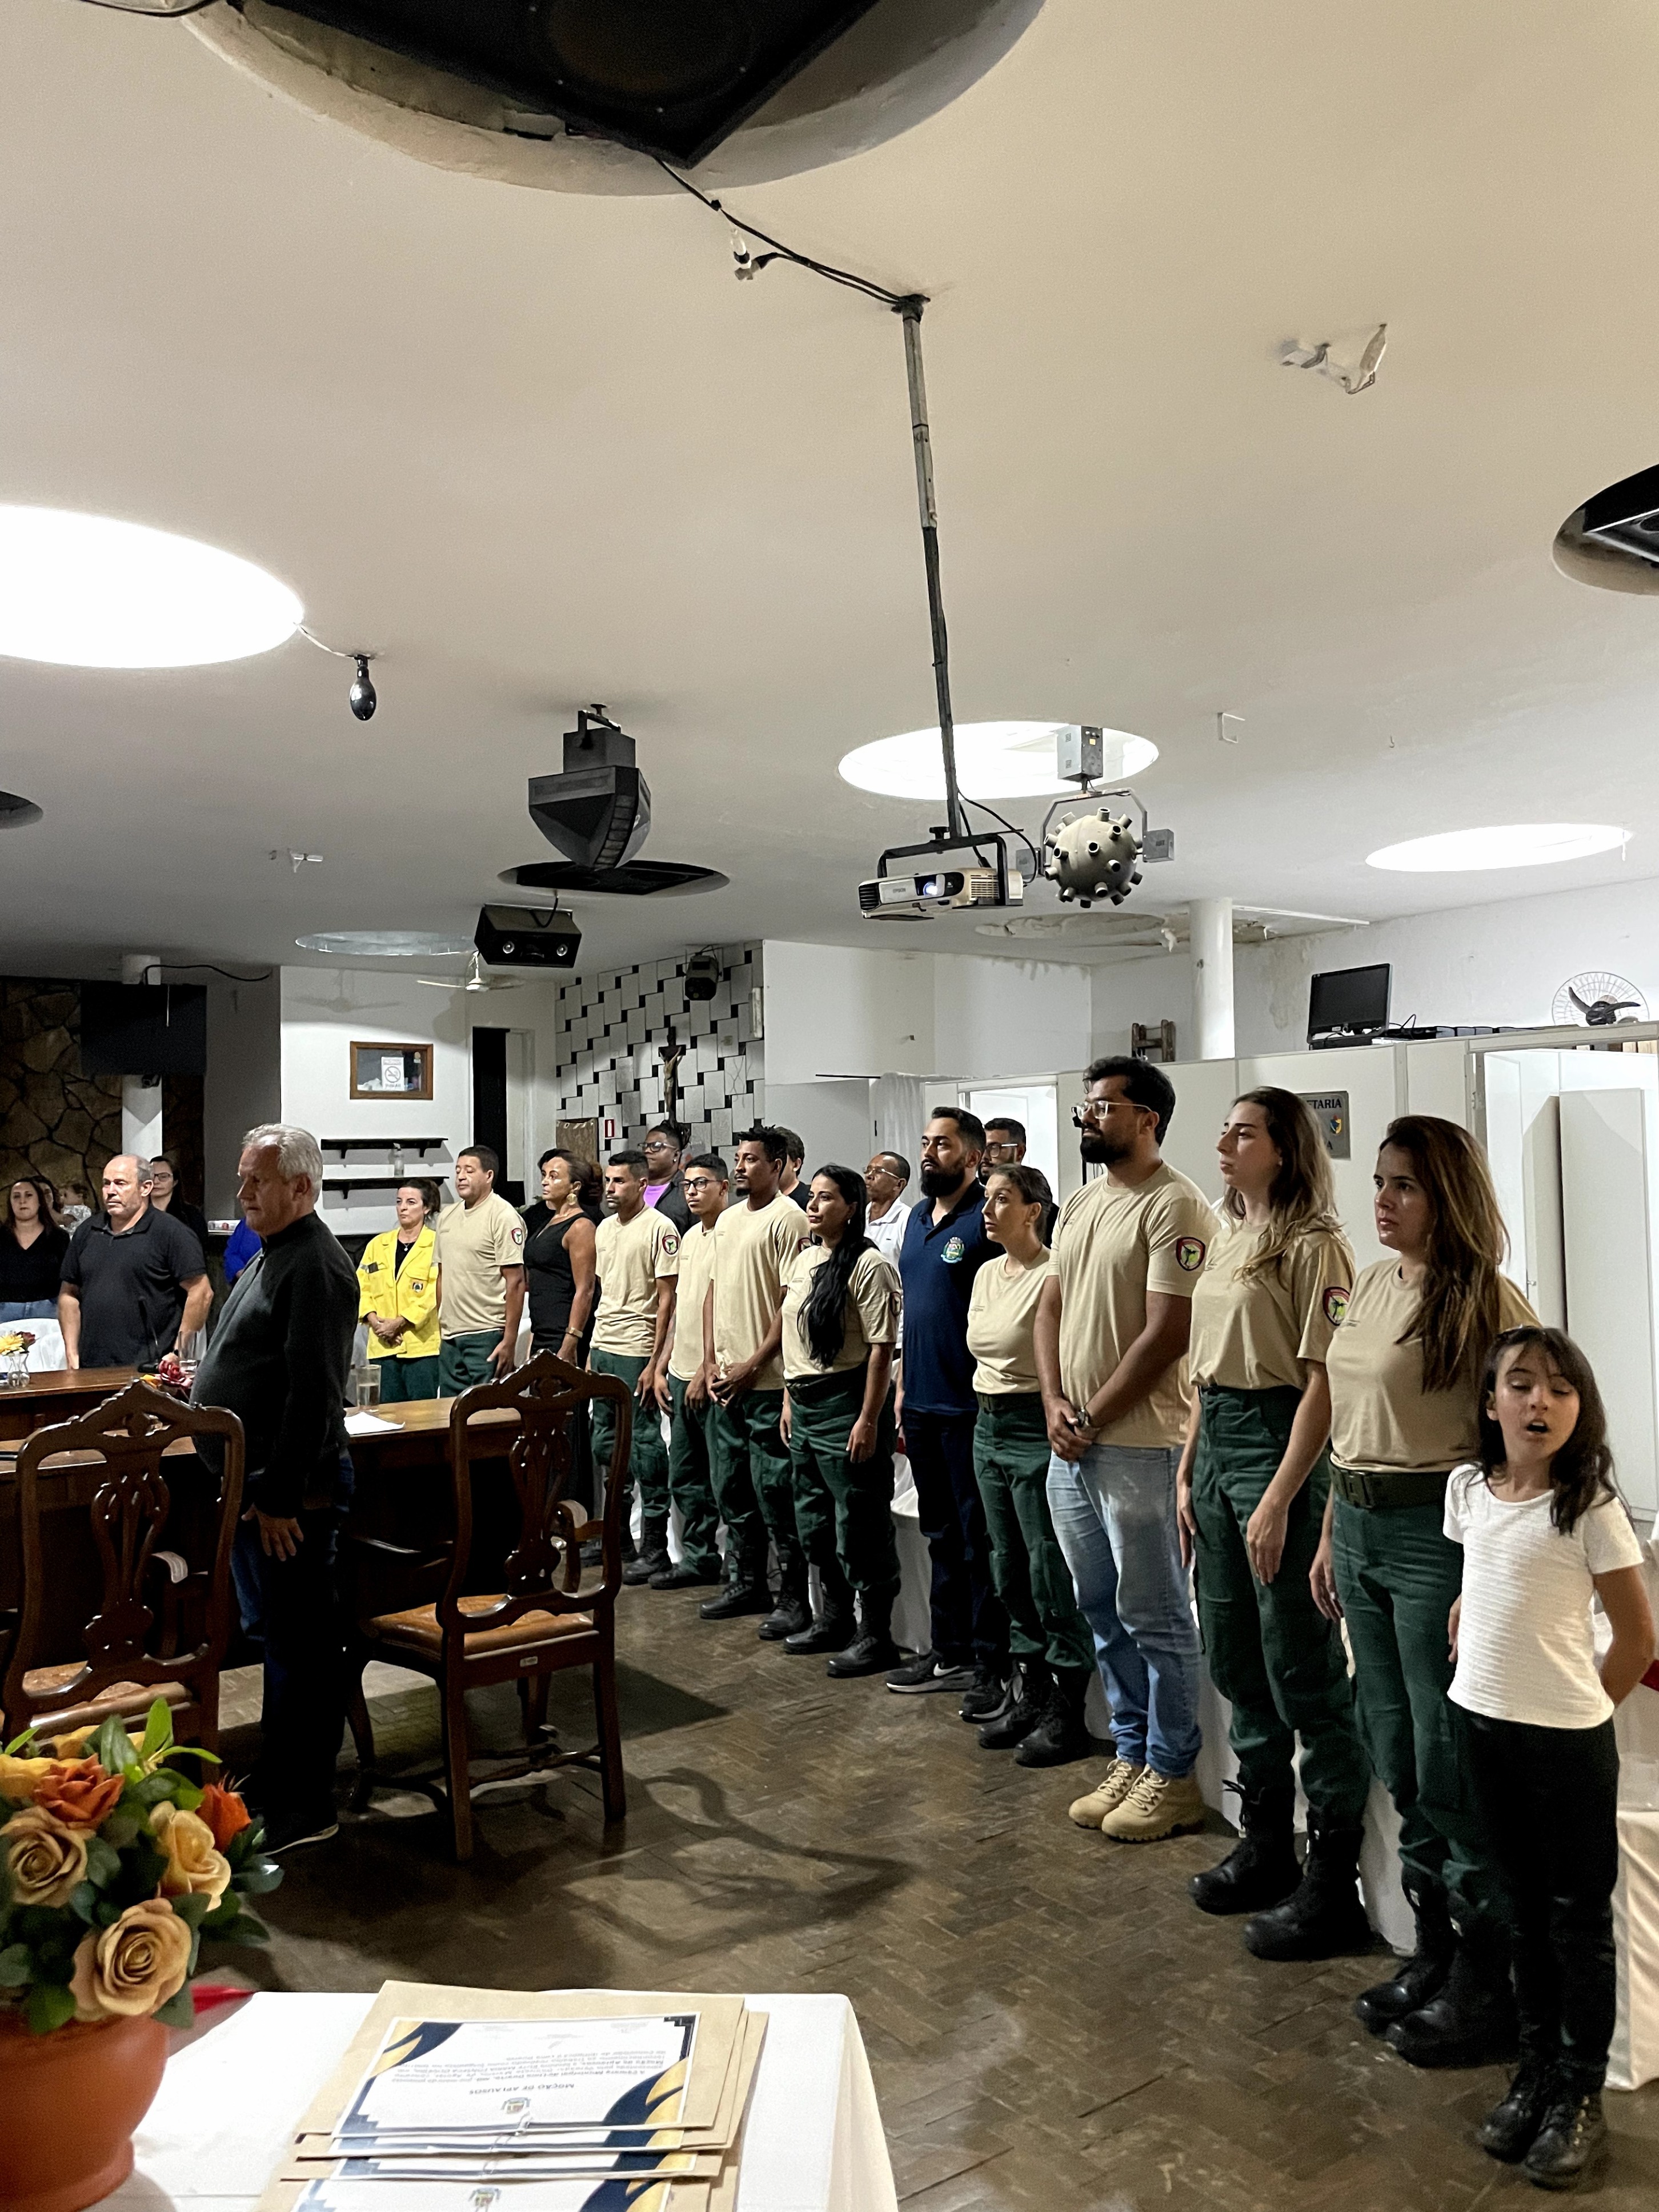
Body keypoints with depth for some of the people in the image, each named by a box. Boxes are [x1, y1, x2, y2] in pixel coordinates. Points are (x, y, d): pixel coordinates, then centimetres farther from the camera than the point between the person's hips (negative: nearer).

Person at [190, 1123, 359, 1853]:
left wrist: (283, 1496, -23)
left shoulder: (314, 1266, -19)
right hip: (253, 1479, 10)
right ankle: (276, 1778, 34)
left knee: (300, 1642, 1)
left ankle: (304, 1809, 12)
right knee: (272, 1632, 20)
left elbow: (313, 1393, -24)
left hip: (289, 1489, -10)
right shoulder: (271, 1254, 14)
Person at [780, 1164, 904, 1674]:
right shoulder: (803, 1260, 11)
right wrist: (789, 1399, 15)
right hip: (804, 1403, 8)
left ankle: (876, 1635, 12)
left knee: (858, 1525, -1)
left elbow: (882, 1346, -17)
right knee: (814, 1521, 17)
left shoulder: (867, 1264, -13)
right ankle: (834, 1618, 33)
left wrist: (869, 1420, -19)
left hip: (845, 1402, -8)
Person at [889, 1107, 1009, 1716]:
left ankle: (990, 1666, 12)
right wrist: (903, 1389, 16)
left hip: (969, 1407, -8)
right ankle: (948, 1650, 29)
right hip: (922, 1403, 8)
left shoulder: (987, 1221, -12)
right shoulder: (917, 1219, 12)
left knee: (979, 1540, 1)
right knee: (941, 1534, 17)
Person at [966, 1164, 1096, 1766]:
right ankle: (1033, 1694, 28)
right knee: (1009, 1569, 15)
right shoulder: (986, 1274, 11)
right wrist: (988, 1410, 19)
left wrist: (1058, 1420, -17)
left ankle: (1069, 1715, 11)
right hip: (988, 1428, 9)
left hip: (1035, 1430, -9)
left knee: (1051, 1572, -1)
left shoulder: (1052, 1275, -15)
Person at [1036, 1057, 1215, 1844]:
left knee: (1154, 1618, 3)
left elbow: (1167, 1333, -18)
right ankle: (1130, 1756, 31)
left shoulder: (1174, 1207, -13)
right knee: (1101, 1611, 17)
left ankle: (1173, 1776, 18)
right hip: (1070, 1445, 9)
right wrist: (1054, 1404, 0)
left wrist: (1093, 1419, -13)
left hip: (1137, 1446, -8)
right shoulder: (1080, 1205, 13)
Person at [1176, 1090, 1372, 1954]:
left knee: (1302, 1671, 0)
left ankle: (1332, 1883, 14)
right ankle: (1265, 1846, 32)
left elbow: (1322, 1384, -16)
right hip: (1216, 1443, 9)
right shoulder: (1227, 1240, 13)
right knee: (1235, 1659, 16)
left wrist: (1279, 1501, -18)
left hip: (1279, 1443, -9)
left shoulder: (1313, 1245, -12)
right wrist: (1187, 1472, 13)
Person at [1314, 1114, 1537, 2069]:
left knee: (1449, 1769, 3)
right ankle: (1433, 1953, 32)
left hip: (1434, 1534, -7)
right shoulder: (1372, 1285, 10)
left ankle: (1486, 1987, 20)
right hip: (1360, 1530, 8)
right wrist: (1333, 1534, 16)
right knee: (1397, 1761, 16)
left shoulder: (1486, 1301, -13)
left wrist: (1480, 1582, -18)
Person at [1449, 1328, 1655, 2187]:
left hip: (1567, 1738, -5)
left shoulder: (1590, 1508, -16)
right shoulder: (1468, 1489, 0)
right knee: (1524, 1908, 19)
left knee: (1579, 1918, 8)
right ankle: (1535, 2073, 33)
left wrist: (1576, 1711, -1)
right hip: (1482, 1724, 5)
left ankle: (1580, 2096, 23)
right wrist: (1465, 1623, 5)